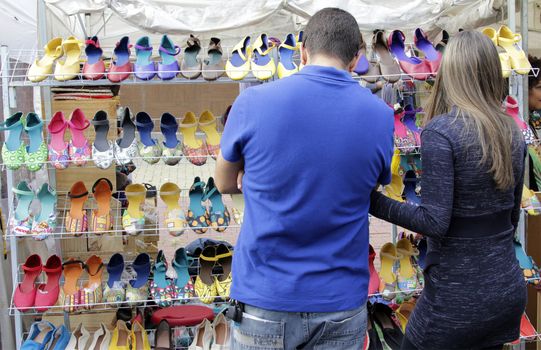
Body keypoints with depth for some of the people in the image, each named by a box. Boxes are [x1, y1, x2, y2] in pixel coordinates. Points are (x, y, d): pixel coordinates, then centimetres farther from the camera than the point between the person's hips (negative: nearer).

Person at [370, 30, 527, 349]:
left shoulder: (440, 131, -19)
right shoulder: (512, 132, 3)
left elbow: (434, 222, -22)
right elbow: (512, 216, 12)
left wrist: (374, 203, -15)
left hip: (458, 299, -6)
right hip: (510, 290, 7)